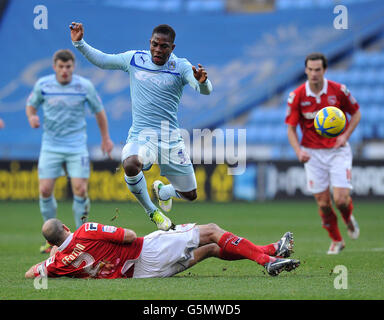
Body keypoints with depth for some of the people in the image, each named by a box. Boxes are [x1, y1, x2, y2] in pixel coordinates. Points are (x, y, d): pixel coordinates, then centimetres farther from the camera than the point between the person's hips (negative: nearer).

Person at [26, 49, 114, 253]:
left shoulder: (85, 86, -5)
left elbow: (99, 111, 8)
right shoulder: (42, 85, -3)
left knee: (80, 190, -11)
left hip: (77, 146, -1)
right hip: (51, 146, 1)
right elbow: (31, 104, 13)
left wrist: (105, 138, 12)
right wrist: (32, 116, -10)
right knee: (45, 190, -8)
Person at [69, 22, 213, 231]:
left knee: (190, 195, 6)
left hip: (171, 139, 0)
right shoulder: (134, 59, 4)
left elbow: (205, 90, -19)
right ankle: (151, 212, -10)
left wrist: (202, 81, -42)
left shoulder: (181, 67, -3)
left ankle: (162, 190, 45)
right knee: (130, 164, -36)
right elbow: (102, 60, 16)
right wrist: (79, 43, 4)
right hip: (141, 136, 0)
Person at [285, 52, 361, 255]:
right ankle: (336, 240, 21)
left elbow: (356, 113, 6)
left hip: (338, 151, -1)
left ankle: (349, 219, 23)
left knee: (341, 198, -13)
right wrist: (298, 151, -17)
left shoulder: (339, 90, -8)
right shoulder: (297, 96, -7)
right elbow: (291, 128, -1)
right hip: (313, 153, 1)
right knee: (323, 202, 0)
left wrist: (345, 135, -10)